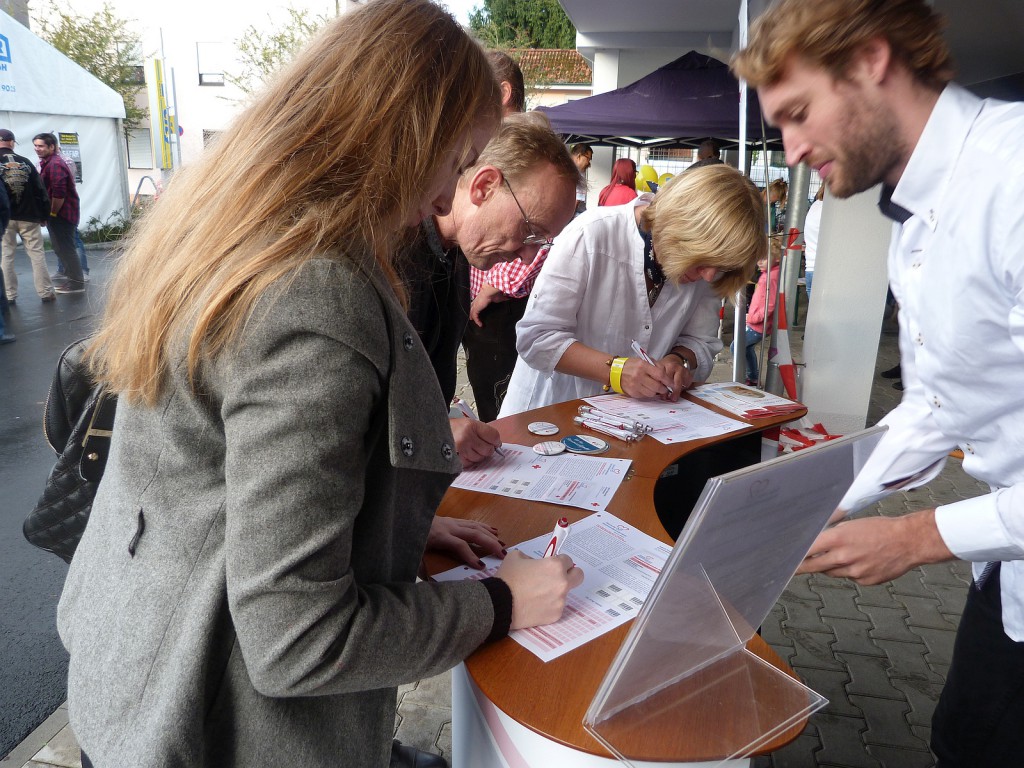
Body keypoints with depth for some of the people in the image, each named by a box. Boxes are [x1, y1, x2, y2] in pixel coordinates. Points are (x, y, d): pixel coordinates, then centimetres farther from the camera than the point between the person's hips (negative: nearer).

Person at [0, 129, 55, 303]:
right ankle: (45, 292, 3)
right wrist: (44, 215, 7)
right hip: (28, 217, 1)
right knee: (37, 253, 5)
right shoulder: (25, 162, 3)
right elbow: (40, 190, 1)